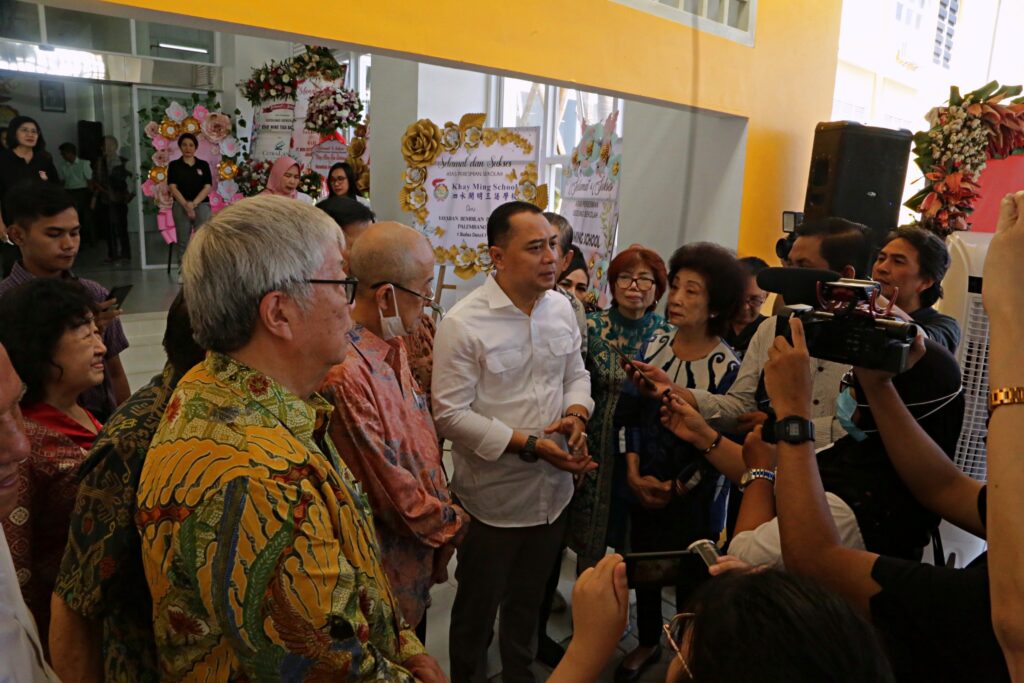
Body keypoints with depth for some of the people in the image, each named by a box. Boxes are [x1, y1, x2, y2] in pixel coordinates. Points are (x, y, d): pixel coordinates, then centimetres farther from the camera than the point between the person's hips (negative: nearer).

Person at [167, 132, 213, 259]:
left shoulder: (203, 165, 8)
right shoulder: (174, 165, 7)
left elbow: (208, 187, 0)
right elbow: (173, 188, -2)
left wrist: (194, 203, -13)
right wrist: (186, 205, -15)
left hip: (201, 204, 0)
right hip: (181, 206, 0)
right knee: (183, 242, 4)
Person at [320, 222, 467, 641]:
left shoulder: (393, 345, -1)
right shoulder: (346, 372, -31)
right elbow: (386, 483, -25)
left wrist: (445, 511, 4)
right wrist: (450, 524, -10)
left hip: (420, 547, 8)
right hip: (388, 564, -8)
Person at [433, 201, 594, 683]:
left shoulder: (561, 307, 0)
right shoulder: (462, 324, -20)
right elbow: (450, 414, -21)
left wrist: (576, 415, -10)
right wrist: (530, 444, -23)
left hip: (552, 490, 6)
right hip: (493, 498, -5)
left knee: (529, 601, 26)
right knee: (477, 607, 17)